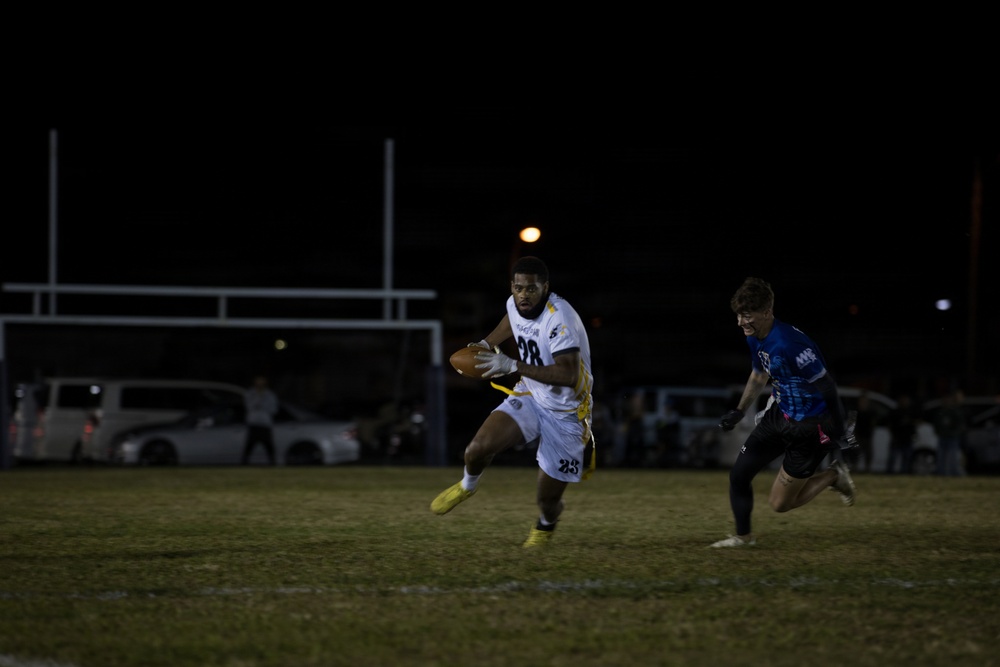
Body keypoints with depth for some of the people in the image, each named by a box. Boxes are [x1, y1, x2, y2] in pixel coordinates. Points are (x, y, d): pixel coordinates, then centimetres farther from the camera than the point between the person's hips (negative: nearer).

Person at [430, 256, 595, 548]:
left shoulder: (560, 319, -29)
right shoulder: (515, 305, -5)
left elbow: (568, 375, -38)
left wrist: (513, 365, -39)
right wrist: (485, 344, 10)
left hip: (565, 412, -5)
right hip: (529, 396, 5)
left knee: (547, 499, 0)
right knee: (479, 447, -19)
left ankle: (545, 526, 38)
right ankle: (467, 485, 17)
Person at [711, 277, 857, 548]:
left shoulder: (789, 344, -32)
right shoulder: (755, 338, -3)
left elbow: (827, 387, -24)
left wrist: (839, 431, -18)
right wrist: (738, 412, 15)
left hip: (810, 428, -8)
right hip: (780, 414, 8)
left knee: (780, 503, -2)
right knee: (738, 474, 6)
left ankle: (834, 476, 19)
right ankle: (743, 536, 26)